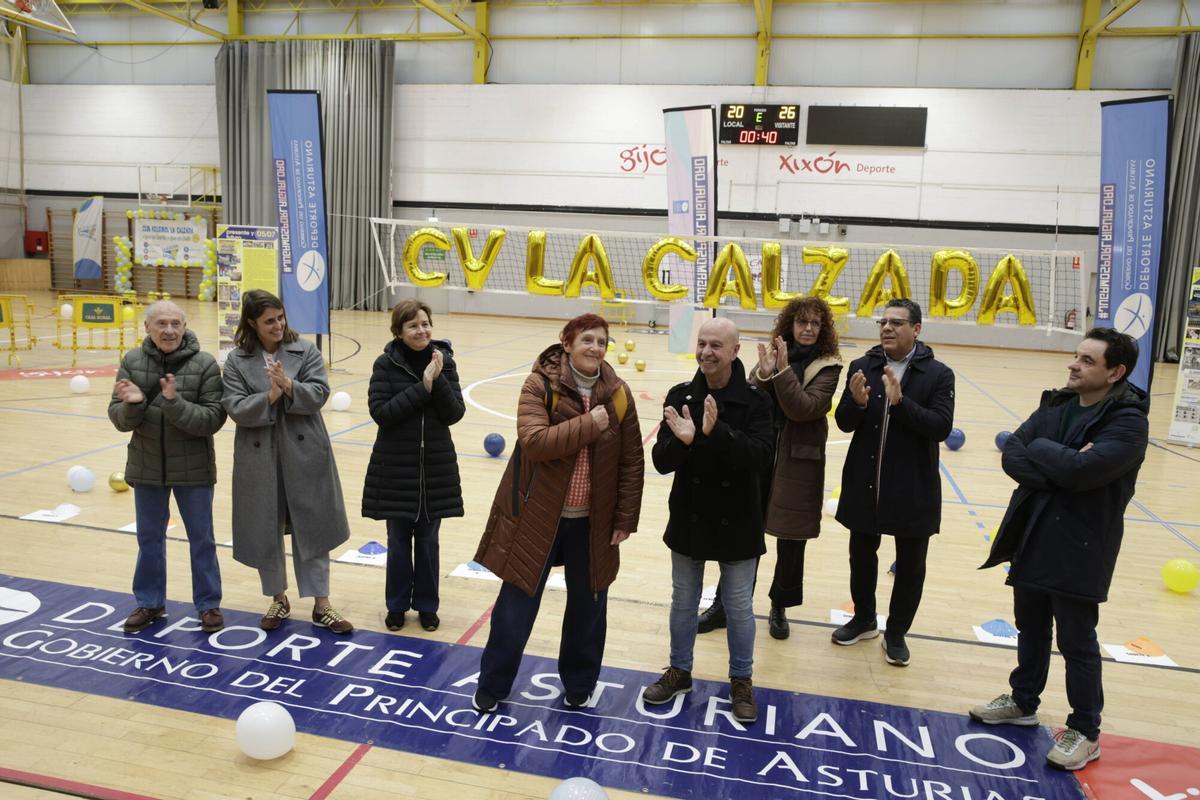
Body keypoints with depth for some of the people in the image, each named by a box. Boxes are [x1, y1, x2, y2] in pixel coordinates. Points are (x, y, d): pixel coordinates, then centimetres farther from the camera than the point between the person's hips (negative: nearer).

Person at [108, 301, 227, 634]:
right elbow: (119, 418, -4)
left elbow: (213, 419, -17)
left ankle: (208, 604, 24)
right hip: (147, 467, 3)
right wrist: (133, 404, -26)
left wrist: (175, 403, -30)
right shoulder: (132, 362, -4)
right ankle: (150, 602, 33)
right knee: (149, 539, 17)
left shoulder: (205, 364, -13)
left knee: (201, 540, 9)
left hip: (193, 468, -3)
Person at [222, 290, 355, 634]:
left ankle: (322, 605, 17)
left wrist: (289, 386, -24)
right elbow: (237, 409, -8)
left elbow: (318, 394, -9)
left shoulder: (306, 351, 0)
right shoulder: (237, 361, 0)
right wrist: (270, 396, -21)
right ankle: (279, 600, 31)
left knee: (311, 528, 6)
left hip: (304, 455, -1)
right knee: (265, 532, 11)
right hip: (260, 459, 1)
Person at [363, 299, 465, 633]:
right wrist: (422, 387, -21)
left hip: (435, 467, 2)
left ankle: (427, 605, 26)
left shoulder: (443, 361, -1)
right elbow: (380, 411, -16)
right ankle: (397, 605, 26)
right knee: (399, 540, 9)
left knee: (427, 540, 12)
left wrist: (438, 380, -21)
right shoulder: (386, 364, -7)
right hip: (396, 467, -1)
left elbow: (454, 413, -7)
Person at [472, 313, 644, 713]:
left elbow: (632, 462, 2)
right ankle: (492, 687, 30)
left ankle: (578, 685, 37)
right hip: (536, 518, -3)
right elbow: (534, 441, -25)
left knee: (587, 608, 15)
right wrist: (588, 424, -25)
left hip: (592, 523, 3)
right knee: (516, 608, 9)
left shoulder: (618, 394, -2)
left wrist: (625, 519, 0)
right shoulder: (540, 385, -11)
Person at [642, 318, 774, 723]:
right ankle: (679, 671, 37)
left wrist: (717, 433, -36)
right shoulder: (680, 396, -5)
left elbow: (759, 456, -23)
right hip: (689, 518, 2)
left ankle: (741, 680, 32)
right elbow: (662, 461, -9)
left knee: (739, 607, 12)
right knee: (683, 601, 18)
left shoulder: (756, 401, -11)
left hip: (736, 522, -2)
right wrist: (682, 441, -31)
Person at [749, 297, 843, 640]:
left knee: (791, 538, 10)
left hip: (798, 462, -2)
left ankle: (780, 607, 29)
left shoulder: (827, 366, -5)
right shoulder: (774, 353, 3)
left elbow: (803, 409, -17)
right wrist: (763, 374, -22)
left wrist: (782, 370, -23)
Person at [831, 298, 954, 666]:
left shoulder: (938, 374, -7)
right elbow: (844, 423, -4)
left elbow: (941, 427, -17)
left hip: (913, 488, -2)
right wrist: (858, 402, -25)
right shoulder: (862, 367, -1)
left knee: (910, 565, 11)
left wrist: (900, 402, -29)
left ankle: (896, 633, 29)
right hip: (863, 484, 2)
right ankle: (864, 619, 38)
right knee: (862, 556, 17)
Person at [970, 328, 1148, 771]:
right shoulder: (1056, 404, 5)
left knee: (1077, 643, 6)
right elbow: (1011, 455, -5)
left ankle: (1085, 732, 23)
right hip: (1032, 537, 6)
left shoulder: (1128, 421, -15)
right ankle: (1023, 701, 39)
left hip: (1078, 548, -6)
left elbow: (1082, 469, -29)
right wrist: (1062, 471, -19)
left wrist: (1038, 447, -13)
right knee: (1031, 629, 20)